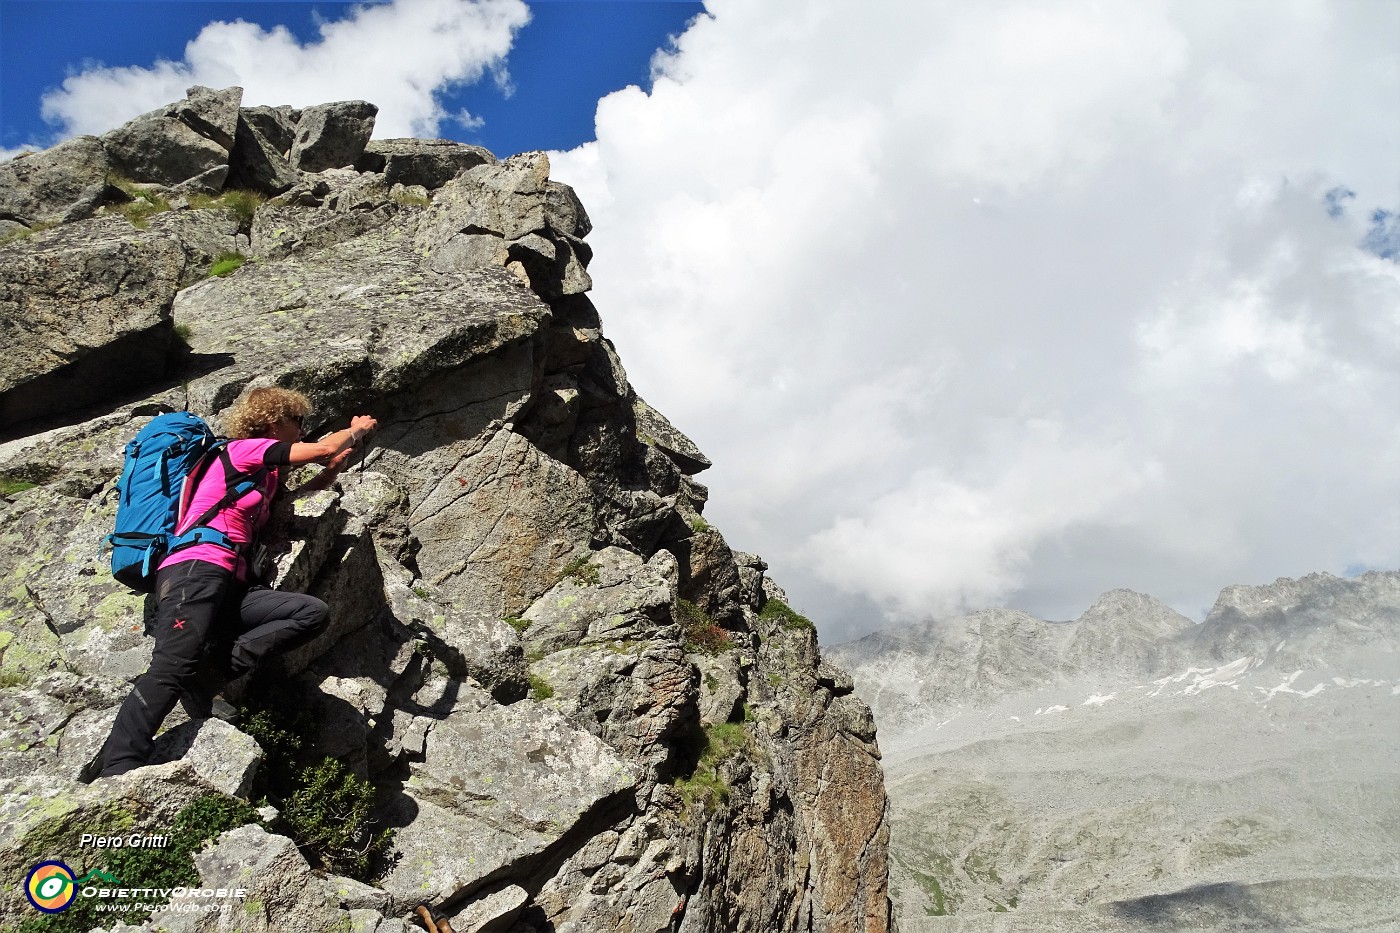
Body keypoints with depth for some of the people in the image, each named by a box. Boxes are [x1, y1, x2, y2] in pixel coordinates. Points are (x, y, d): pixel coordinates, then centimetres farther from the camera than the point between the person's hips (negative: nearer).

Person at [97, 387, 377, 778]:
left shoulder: (265, 476, 28)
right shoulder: (245, 448, 5)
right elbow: (324, 448, -1)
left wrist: (333, 468, 29)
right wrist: (357, 429, 17)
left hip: (231, 586, 8)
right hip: (195, 570, -8)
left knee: (314, 612, -11)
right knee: (171, 670, -25)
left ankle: (214, 669, -19)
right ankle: (116, 774, -30)